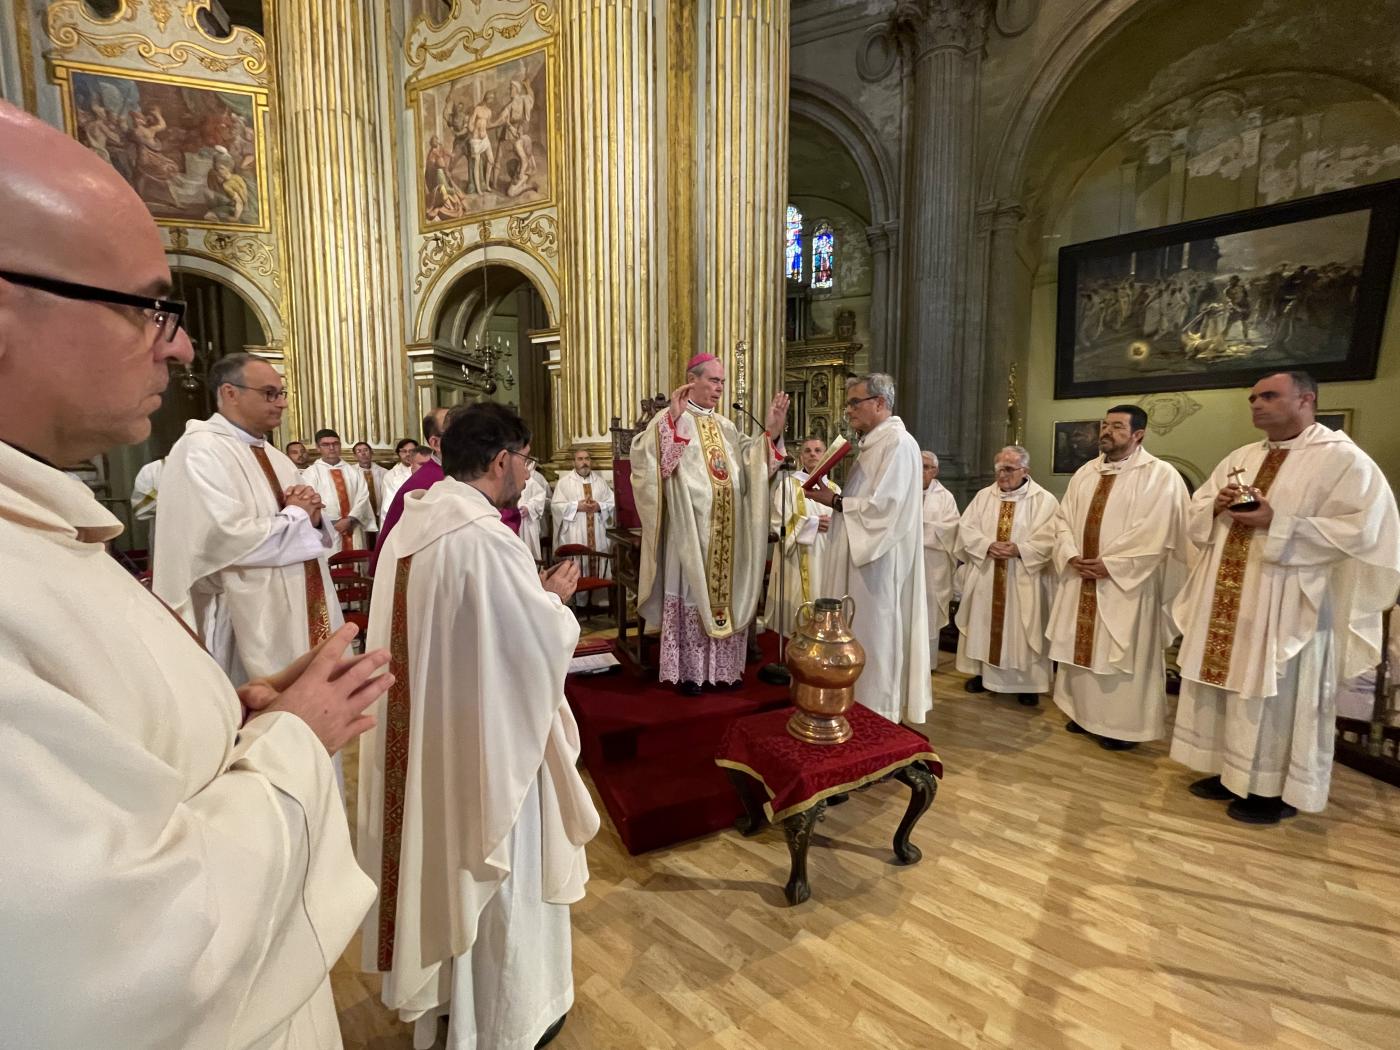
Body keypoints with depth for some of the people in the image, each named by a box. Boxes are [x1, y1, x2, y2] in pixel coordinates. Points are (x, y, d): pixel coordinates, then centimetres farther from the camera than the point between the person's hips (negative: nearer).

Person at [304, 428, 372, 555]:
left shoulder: (353, 472, 14)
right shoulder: (310, 473, 4)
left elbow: (363, 497, 3)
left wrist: (350, 520, -11)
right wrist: (332, 523, -14)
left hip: (352, 530, 3)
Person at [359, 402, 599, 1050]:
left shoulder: (413, 525, 1)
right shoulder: (486, 539, -27)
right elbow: (546, 641, -22)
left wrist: (531, 594, 8)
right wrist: (555, 597, -3)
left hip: (425, 730, 9)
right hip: (485, 735, -8)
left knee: (438, 858, 26)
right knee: (495, 875, 13)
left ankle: (437, 990, 49)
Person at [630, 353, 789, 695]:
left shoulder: (725, 426, 17)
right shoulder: (670, 420, -4)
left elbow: (750, 464, 11)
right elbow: (644, 455, -20)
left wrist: (771, 432, -1)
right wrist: (673, 419, -29)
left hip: (726, 532, 7)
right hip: (690, 531, -6)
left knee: (726, 594, 11)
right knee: (690, 593, 0)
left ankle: (722, 666, 24)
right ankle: (687, 671, 13)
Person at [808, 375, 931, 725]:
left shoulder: (898, 442, -15)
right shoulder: (874, 443, 16)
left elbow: (884, 505, -23)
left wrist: (835, 501, -15)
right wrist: (834, 497, 6)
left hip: (878, 561, -10)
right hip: (861, 554, 10)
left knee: (874, 637, 0)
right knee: (860, 636, 15)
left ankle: (875, 715, 14)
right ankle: (861, 704, 27)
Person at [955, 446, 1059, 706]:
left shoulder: (1044, 500, -3)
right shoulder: (984, 496, 7)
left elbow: (1049, 539, -11)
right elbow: (966, 529, -1)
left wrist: (1019, 550, -22)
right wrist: (988, 545, -16)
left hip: (1023, 581, -3)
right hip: (986, 578, 3)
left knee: (1022, 628, 2)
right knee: (983, 624, 9)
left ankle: (1028, 682, 14)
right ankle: (983, 672, 23)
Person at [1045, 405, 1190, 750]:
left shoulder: (1160, 475, -7)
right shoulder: (1084, 473, 11)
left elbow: (1156, 534, -15)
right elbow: (1063, 518, 8)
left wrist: (1110, 565, -18)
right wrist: (1072, 556, -8)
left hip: (1126, 584, -6)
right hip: (1080, 579, 6)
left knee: (1123, 655, 3)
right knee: (1081, 647, 13)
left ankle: (1125, 725, 18)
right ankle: (1083, 712, 29)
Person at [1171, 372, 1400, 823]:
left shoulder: (1343, 458, -6)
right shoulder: (1238, 458, 13)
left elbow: (1360, 530, -14)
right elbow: (1195, 516, 15)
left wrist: (1276, 524, -20)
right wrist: (1216, 506, -6)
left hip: (1285, 607, -6)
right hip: (1224, 601, 7)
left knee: (1278, 695, 4)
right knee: (1225, 684, 12)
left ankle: (1276, 789, 19)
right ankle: (1231, 771, 26)